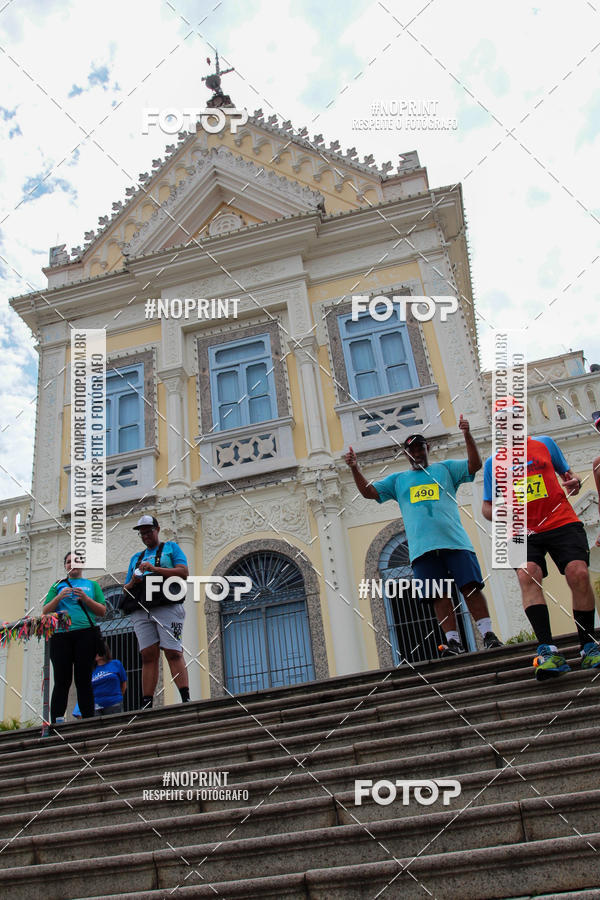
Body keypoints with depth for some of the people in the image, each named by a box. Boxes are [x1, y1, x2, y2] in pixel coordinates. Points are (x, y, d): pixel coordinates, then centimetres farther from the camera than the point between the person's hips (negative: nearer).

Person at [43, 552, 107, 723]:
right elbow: (46, 611, 13)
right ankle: (56, 722, -6)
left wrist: (85, 598, -5)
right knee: (62, 681, -6)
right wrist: (59, 597, -5)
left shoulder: (92, 585, 18)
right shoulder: (58, 586, 21)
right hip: (60, 635, 1)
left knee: (84, 680, -4)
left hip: (85, 634, 0)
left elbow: (102, 611, 10)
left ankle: (88, 720, -4)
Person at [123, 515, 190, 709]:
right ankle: (146, 705, -4)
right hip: (141, 611, 4)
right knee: (148, 656, -2)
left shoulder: (170, 547, 16)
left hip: (167, 607, -4)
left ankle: (186, 699, -17)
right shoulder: (136, 558, 29)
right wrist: (132, 582, 2)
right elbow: (125, 590, 26)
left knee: (173, 653, -13)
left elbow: (184, 572, -1)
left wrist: (155, 569, -8)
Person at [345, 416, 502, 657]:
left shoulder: (445, 468, 19)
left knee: (471, 587, -9)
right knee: (440, 596, -4)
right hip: (422, 547, 1)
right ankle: (453, 642, -2)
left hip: (454, 540, -1)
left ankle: (488, 634, -5)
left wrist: (467, 435, -7)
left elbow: (474, 465, 6)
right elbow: (369, 491, 18)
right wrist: (355, 468, 4)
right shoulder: (398, 480, 24)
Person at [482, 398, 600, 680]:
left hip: (562, 522, 0)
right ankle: (548, 650, -30)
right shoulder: (493, 463, 10)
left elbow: (565, 471, 19)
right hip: (524, 532, 0)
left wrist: (574, 481, -6)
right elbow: (487, 506, 14)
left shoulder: (545, 444, 10)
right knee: (527, 575, -26)